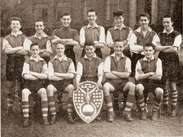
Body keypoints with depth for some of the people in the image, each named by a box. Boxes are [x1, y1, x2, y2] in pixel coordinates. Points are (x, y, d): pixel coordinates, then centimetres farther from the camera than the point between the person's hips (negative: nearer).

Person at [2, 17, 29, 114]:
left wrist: (12, 50, -7)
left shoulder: (24, 38, 9)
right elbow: (6, 50, -5)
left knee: (20, 83, -5)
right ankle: (9, 107, 8)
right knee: (10, 85, 3)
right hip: (10, 62, 1)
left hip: (21, 62, -1)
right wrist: (19, 48, -7)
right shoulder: (7, 38, 12)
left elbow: (26, 52, -6)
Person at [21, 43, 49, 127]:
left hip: (40, 84, 0)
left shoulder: (43, 62, 11)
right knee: (24, 92, -33)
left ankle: (45, 118, -32)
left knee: (43, 92, -33)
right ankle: (26, 118, -32)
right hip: (29, 85, 0)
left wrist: (32, 73, -7)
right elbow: (26, 76, -7)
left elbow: (45, 76, -2)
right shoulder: (27, 61, 6)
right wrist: (40, 76, -5)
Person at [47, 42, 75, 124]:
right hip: (55, 84, 0)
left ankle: (70, 114, -27)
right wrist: (65, 76, -5)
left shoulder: (69, 61, 9)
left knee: (71, 87, -33)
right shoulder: (51, 62, 8)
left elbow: (71, 75, -3)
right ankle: (53, 115, -30)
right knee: (49, 87, -33)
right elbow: (50, 77, -3)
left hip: (66, 84, 0)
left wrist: (57, 74, -5)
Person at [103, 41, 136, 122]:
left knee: (132, 86, -31)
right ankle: (110, 112, -24)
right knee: (105, 87, -35)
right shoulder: (108, 59, 8)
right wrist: (122, 75, -3)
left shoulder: (127, 60, 11)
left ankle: (127, 112, -22)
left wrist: (113, 72, -6)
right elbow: (107, 75, -3)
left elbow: (127, 74, -3)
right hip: (111, 82, -1)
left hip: (123, 83, 1)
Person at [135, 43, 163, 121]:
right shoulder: (140, 62, 10)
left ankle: (155, 111, -3)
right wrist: (149, 74, -7)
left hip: (155, 83, 0)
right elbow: (137, 77, -1)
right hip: (143, 83, 1)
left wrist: (143, 75, -3)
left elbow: (159, 77, -5)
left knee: (160, 91, -35)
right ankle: (142, 111, -13)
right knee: (138, 87, -36)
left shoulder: (157, 61, 6)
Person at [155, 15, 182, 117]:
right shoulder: (160, 35, 10)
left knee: (173, 85, -1)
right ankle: (165, 107, 16)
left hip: (173, 61, -2)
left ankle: (174, 108, 9)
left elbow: (175, 49, -13)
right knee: (164, 85, 3)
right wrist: (168, 47, -15)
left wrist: (162, 48, -6)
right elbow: (156, 47, -6)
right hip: (162, 61, 2)